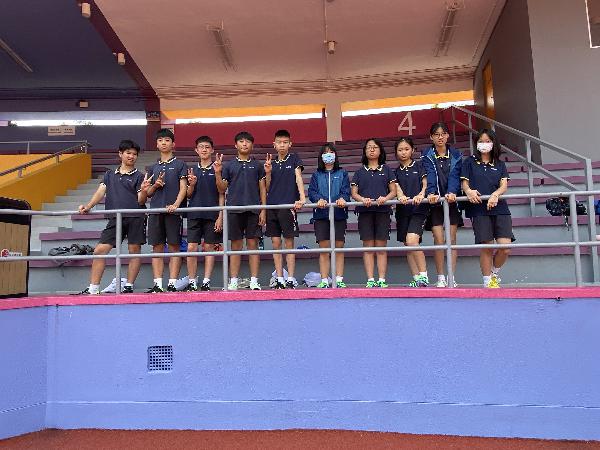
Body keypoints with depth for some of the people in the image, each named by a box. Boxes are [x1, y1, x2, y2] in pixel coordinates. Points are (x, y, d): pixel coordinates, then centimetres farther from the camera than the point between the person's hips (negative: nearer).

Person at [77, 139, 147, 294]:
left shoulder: (138, 176, 7)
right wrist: (88, 206, -4)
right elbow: (101, 192, 11)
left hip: (135, 217, -3)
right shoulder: (110, 175, 19)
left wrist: (143, 190, -23)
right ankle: (93, 289, 4)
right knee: (99, 250, -2)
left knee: (134, 250, -1)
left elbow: (141, 201, -1)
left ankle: (129, 287, 9)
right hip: (115, 219, 3)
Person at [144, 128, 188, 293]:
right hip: (155, 211, 4)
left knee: (174, 247, -2)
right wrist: (155, 185, -2)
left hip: (173, 211, -4)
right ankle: (157, 285, 7)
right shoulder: (153, 167, 18)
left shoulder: (180, 164, 6)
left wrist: (175, 204, -18)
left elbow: (183, 188, -3)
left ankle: (172, 284, 1)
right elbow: (148, 193, 19)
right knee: (157, 248, 4)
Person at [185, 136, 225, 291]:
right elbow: (188, 195, 11)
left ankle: (206, 281, 10)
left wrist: (220, 216, -7)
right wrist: (192, 184, -10)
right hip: (194, 214, 2)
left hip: (212, 214, -2)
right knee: (191, 247, -1)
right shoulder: (192, 170, 10)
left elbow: (221, 195, 0)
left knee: (209, 247, 3)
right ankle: (192, 281, 8)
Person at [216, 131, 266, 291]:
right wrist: (217, 173, -6)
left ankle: (254, 281, 6)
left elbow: (262, 189, 8)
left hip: (253, 210, 0)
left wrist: (263, 210, -1)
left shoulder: (257, 165, 10)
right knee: (236, 246, 4)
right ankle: (233, 282, 10)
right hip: (234, 210, 0)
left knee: (253, 244, 1)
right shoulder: (229, 166, 10)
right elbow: (222, 189, 9)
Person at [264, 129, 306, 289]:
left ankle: (290, 279, 4)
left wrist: (302, 198, -21)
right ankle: (279, 279, 11)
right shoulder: (272, 163, 15)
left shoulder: (294, 159, 6)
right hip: (272, 206, 4)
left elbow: (298, 178, -8)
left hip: (288, 205, -4)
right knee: (276, 243, 4)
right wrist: (268, 173, -3)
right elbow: (267, 188, 13)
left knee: (289, 243, -2)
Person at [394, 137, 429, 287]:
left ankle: (424, 276, -12)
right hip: (402, 210, 4)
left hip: (419, 209, -4)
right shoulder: (396, 171, 14)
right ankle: (417, 279, 11)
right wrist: (401, 197, -24)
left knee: (412, 241, -21)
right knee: (408, 246, 4)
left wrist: (421, 194, -24)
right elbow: (397, 188, -1)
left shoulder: (420, 165, 7)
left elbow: (425, 184, -2)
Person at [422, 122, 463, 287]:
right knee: (439, 240, -4)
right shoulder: (427, 156, 2)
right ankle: (441, 278, 6)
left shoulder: (456, 155, 6)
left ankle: (451, 277, 9)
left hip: (452, 201, 1)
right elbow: (430, 176, -15)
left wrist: (452, 192, -29)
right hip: (435, 202, -1)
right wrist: (431, 193, -33)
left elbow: (454, 176, -10)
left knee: (451, 239, 3)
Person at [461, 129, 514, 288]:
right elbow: (464, 183, 6)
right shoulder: (470, 162, 11)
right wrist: (469, 191, -18)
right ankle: (487, 281, 13)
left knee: (505, 247, -7)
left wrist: (495, 194, -17)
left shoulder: (500, 164, 17)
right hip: (479, 209, -2)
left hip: (499, 208, 2)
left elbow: (504, 185, 4)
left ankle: (494, 273, 20)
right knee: (487, 247, -4)